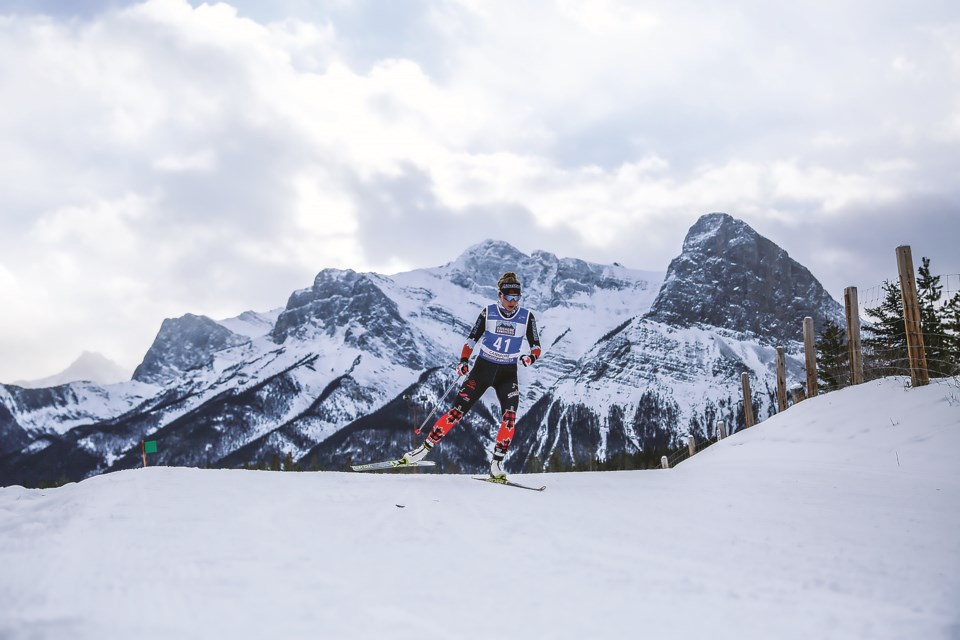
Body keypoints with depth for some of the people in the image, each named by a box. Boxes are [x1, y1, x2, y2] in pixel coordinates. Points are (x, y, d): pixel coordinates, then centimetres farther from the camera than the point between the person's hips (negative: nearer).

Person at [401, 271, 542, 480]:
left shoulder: (527, 316, -4)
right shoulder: (488, 312, -5)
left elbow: (536, 347, -1)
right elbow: (472, 339, 1)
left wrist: (530, 358, -23)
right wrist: (463, 361, -15)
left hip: (508, 372, 1)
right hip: (483, 368, -1)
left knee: (510, 416, -19)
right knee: (457, 410, -8)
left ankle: (497, 464, -10)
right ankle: (425, 448, -1)